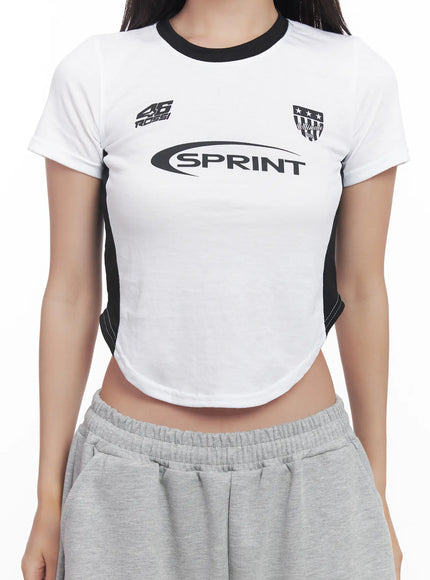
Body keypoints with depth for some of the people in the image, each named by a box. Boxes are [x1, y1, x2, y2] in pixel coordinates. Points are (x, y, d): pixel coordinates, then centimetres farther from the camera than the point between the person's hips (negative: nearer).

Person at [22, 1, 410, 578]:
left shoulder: (361, 76, -4)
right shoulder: (94, 73, -6)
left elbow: (361, 291, 2)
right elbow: (71, 293, -1)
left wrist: (376, 495, 9)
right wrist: (50, 501, 3)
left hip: (304, 466, 1)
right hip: (136, 468, 0)